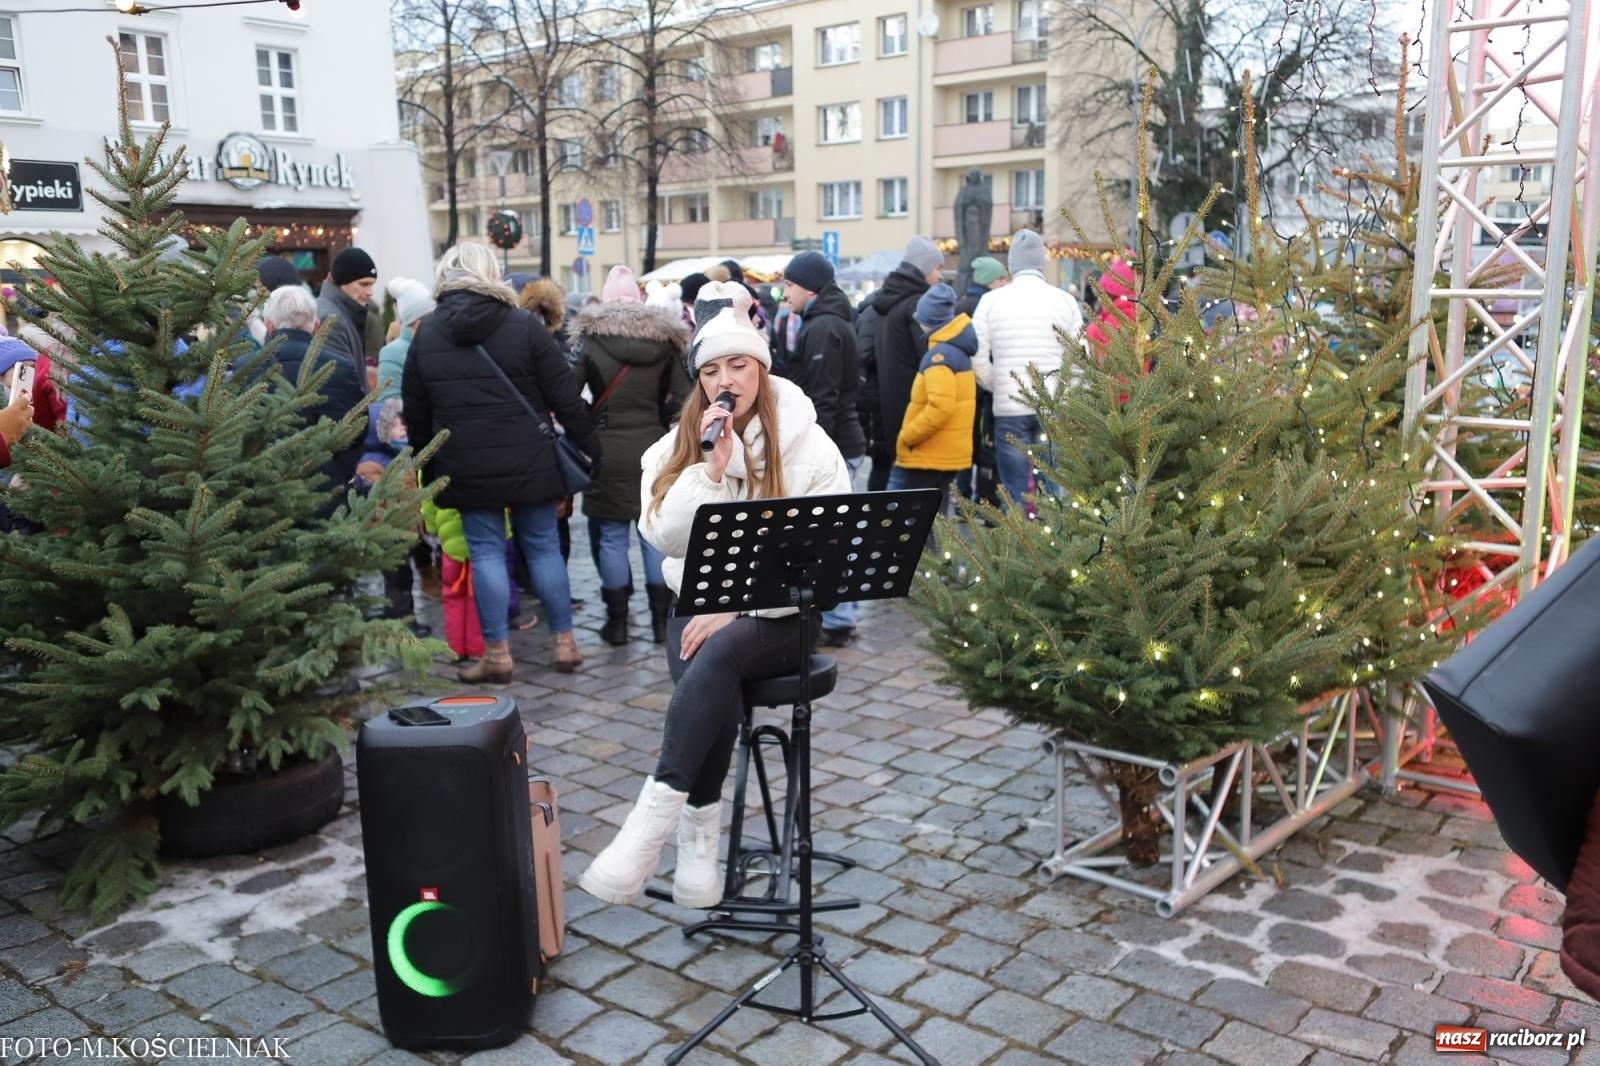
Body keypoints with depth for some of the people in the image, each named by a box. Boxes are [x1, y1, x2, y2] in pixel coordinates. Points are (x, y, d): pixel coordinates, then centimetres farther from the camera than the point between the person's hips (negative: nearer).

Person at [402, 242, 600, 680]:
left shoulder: (426, 333, 4)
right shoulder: (524, 325, -5)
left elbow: (415, 411, 9)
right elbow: (564, 396, -6)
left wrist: (428, 464, 19)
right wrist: (590, 447, 3)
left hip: (466, 466, 1)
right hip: (528, 461, -1)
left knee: (485, 552, 7)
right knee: (543, 546, 9)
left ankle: (497, 654, 9)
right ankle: (565, 643, 16)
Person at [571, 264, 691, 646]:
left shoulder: (590, 337, -3)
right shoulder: (664, 338, 3)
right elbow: (681, 396, 0)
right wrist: (660, 423, 12)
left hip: (608, 451, -2)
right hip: (654, 449, 2)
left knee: (611, 536, 5)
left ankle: (617, 621, 11)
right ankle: (661, 619, 13)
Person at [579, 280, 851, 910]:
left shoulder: (808, 446, -4)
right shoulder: (677, 446, 7)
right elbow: (664, 534, -7)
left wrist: (736, 608, -17)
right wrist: (710, 468, -18)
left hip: (779, 615, -2)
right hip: (698, 606, 3)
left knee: (720, 654, -34)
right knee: (715, 688, -30)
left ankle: (651, 823, -36)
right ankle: (699, 837, -19)